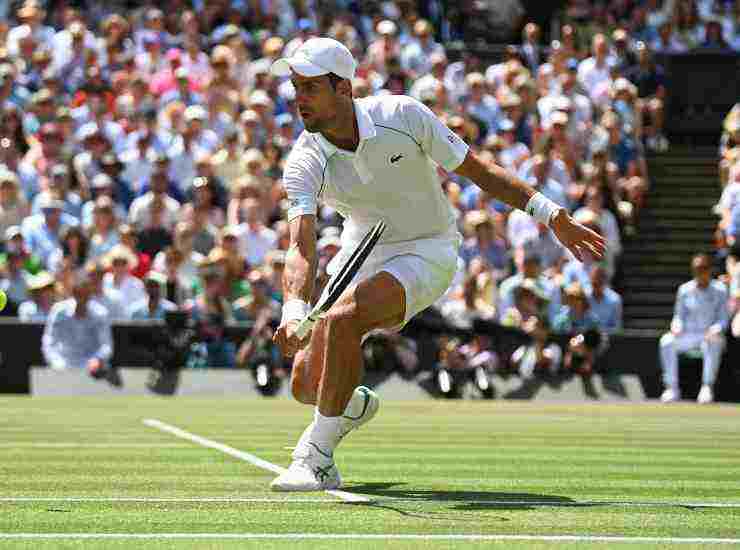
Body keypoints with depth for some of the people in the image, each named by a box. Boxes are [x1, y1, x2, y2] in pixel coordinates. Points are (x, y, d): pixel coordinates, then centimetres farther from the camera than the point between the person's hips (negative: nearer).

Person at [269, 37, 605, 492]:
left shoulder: (401, 115, -20)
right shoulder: (304, 163, -17)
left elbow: (478, 171, -10)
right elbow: (302, 247, -29)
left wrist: (551, 214, -15)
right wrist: (295, 311, -49)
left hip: (426, 253, -4)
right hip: (362, 256, 4)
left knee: (343, 317, -32)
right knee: (306, 385, -2)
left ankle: (317, 458, -22)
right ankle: (356, 405, 38)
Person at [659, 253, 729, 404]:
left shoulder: (720, 290, -1)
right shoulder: (685, 290, 5)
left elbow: (723, 319, -2)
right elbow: (679, 316, 9)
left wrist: (715, 329, -24)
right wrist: (676, 328, -15)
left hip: (710, 336, -3)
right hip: (688, 335, 3)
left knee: (714, 342, -39)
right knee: (666, 341, -26)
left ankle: (707, 387, -37)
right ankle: (672, 388, -24)